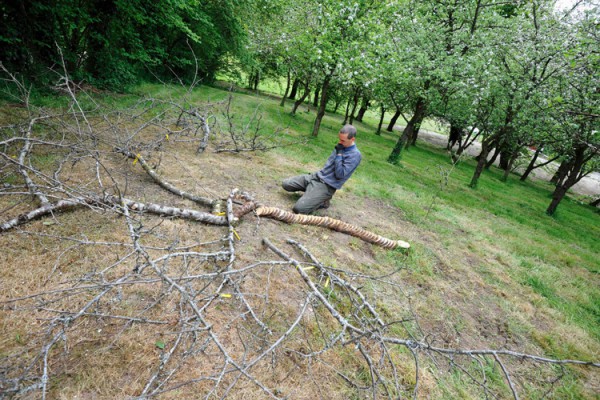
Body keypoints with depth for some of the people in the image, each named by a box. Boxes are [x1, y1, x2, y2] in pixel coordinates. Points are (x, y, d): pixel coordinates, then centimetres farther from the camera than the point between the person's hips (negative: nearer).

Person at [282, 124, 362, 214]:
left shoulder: (355, 155, -17)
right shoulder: (342, 147, 8)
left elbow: (340, 175, -23)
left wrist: (339, 153, -21)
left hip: (327, 185, -8)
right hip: (317, 176, 8)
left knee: (298, 209, -21)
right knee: (286, 184, 3)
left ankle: (323, 201, 4)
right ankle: (310, 192, 15)